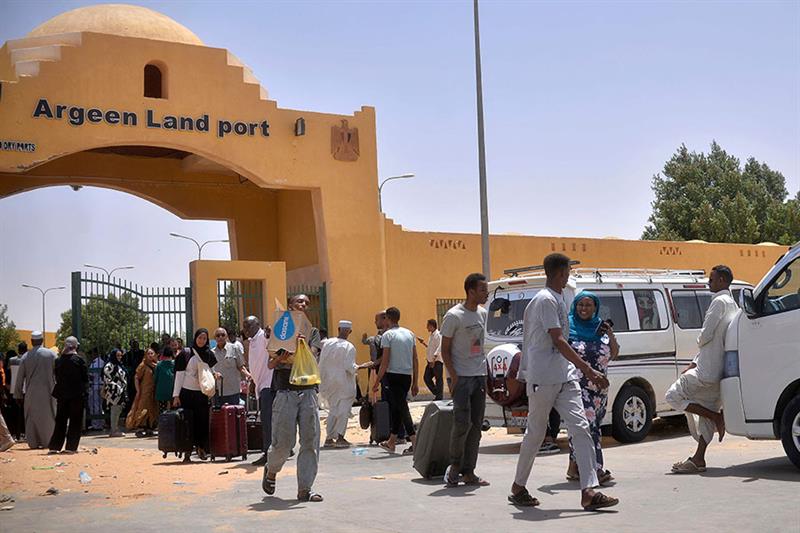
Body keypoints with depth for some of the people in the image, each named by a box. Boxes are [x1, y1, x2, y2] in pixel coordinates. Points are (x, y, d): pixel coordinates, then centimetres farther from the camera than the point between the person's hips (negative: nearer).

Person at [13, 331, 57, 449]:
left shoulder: (26, 357, 0)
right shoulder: (51, 354, -2)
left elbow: (20, 377, 3)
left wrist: (18, 394, 10)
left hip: (31, 392, 1)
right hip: (48, 391, -1)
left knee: (31, 417, 9)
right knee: (48, 416, 7)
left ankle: (33, 442, 9)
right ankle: (47, 441, 6)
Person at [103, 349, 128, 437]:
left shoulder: (120, 365, 19)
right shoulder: (109, 366, -8)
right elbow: (107, 380, -14)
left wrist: (125, 391, 17)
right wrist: (117, 388, -17)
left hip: (121, 392, 9)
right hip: (114, 392, -9)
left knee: (118, 410, 8)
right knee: (115, 411, -8)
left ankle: (115, 429, 13)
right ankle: (114, 430, -6)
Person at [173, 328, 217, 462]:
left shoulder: (209, 355, 8)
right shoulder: (186, 354, -1)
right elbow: (179, 374, -2)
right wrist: (176, 395, -7)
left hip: (202, 393, 3)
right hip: (187, 392, -3)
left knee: (203, 421, 0)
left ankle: (201, 448, 14)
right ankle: (187, 452, 3)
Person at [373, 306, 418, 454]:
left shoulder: (387, 335, -6)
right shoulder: (410, 334, 12)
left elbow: (385, 361, -11)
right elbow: (415, 360, 11)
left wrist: (377, 382, -5)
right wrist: (415, 383, 16)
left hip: (394, 375, -6)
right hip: (407, 375, 6)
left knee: (402, 408, -5)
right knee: (396, 407, 16)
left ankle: (414, 442, -13)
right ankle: (391, 442, 26)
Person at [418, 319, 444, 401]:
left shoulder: (438, 335, -13)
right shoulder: (431, 335, 16)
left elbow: (439, 349, -20)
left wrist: (433, 360, -24)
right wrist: (423, 343, 16)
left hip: (437, 361, -10)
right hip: (431, 361, 10)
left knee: (438, 379, -3)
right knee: (426, 378, 8)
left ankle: (439, 397, 3)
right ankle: (436, 393, 19)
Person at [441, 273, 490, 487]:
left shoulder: (483, 314, 11)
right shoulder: (454, 316, -10)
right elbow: (445, 350, -7)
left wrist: (485, 376, 14)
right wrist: (454, 377, -15)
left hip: (479, 375, 7)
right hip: (461, 376, -7)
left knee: (476, 425, 5)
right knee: (463, 423, -12)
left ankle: (468, 472, 11)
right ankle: (454, 465, 9)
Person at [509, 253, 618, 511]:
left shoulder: (558, 298, 17)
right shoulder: (545, 299, -14)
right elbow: (558, 341, -21)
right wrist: (589, 370, -24)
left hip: (564, 376, 8)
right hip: (543, 378, -8)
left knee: (580, 427, -5)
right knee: (536, 432, 4)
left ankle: (589, 492, -10)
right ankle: (518, 488, 20)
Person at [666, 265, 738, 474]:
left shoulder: (719, 302, -11)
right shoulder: (732, 304, 20)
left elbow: (705, 336, -17)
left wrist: (699, 341, 8)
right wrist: (694, 364, 18)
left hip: (708, 372, -10)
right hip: (719, 373, 10)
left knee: (673, 395, -4)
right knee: (706, 414, 10)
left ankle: (716, 417, -7)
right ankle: (698, 459, 9)